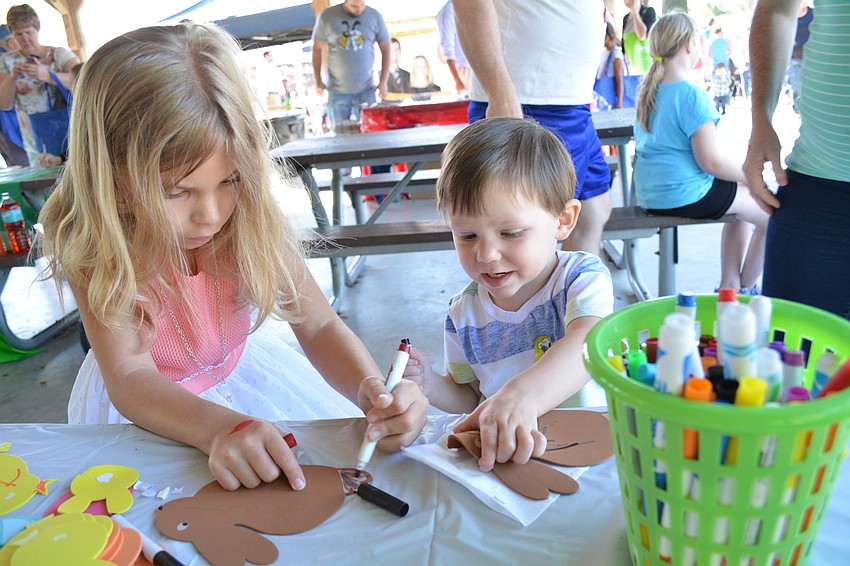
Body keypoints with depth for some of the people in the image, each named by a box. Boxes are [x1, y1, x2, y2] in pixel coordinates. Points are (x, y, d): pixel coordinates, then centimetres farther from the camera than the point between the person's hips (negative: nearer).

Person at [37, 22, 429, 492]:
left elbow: (318, 325, -21)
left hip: (244, 367, 3)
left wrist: (372, 390, -41)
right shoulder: (94, 246, -26)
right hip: (146, 403, -2)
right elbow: (129, 377, -31)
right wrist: (218, 428, -51)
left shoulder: (250, 218, -22)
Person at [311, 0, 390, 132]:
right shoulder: (326, 16, -5)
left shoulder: (374, 16, -3)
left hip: (366, 90, 1)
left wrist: (383, 82, -4)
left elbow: (386, 49, 4)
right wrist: (318, 81, -1)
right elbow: (317, 48, 4)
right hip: (337, 92, 0)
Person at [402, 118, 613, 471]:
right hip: (497, 455, 2)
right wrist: (430, 386, -11)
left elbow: (587, 343, -34)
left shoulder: (582, 277, -12)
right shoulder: (463, 316, -1)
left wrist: (522, 395, -52)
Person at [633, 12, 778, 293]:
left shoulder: (647, 90, 8)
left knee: (741, 206, 28)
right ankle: (745, 290, 21)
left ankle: (729, 286, 29)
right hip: (686, 195, -9)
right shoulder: (692, 95, -19)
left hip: (650, 195, 9)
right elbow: (710, 162, -21)